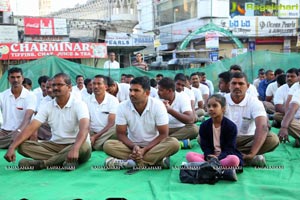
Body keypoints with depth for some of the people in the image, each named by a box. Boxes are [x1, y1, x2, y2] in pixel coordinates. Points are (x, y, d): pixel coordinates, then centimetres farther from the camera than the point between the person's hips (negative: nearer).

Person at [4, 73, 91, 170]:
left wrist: (75, 149, -50)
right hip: (55, 145, 4)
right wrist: (12, 147, -21)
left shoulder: (79, 104, -13)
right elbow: (31, 127, -7)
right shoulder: (47, 106, 2)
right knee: (23, 146, -15)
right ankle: (64, 160, -28)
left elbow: (84, 128, -31)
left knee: (84, 147, -39)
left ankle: (41, 163, -30)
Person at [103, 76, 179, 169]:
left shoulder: (158, 105, -14)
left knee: (174, 143, -31)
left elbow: (163, 134, -12)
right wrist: (134, 147, -23)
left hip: (153, 145, -1)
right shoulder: (122, 107, -10)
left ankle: (127, 162, -34)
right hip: (132, 145, 1)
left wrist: (144, 150, -22)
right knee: (108, 145, -25)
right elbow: (121, 134, -5)